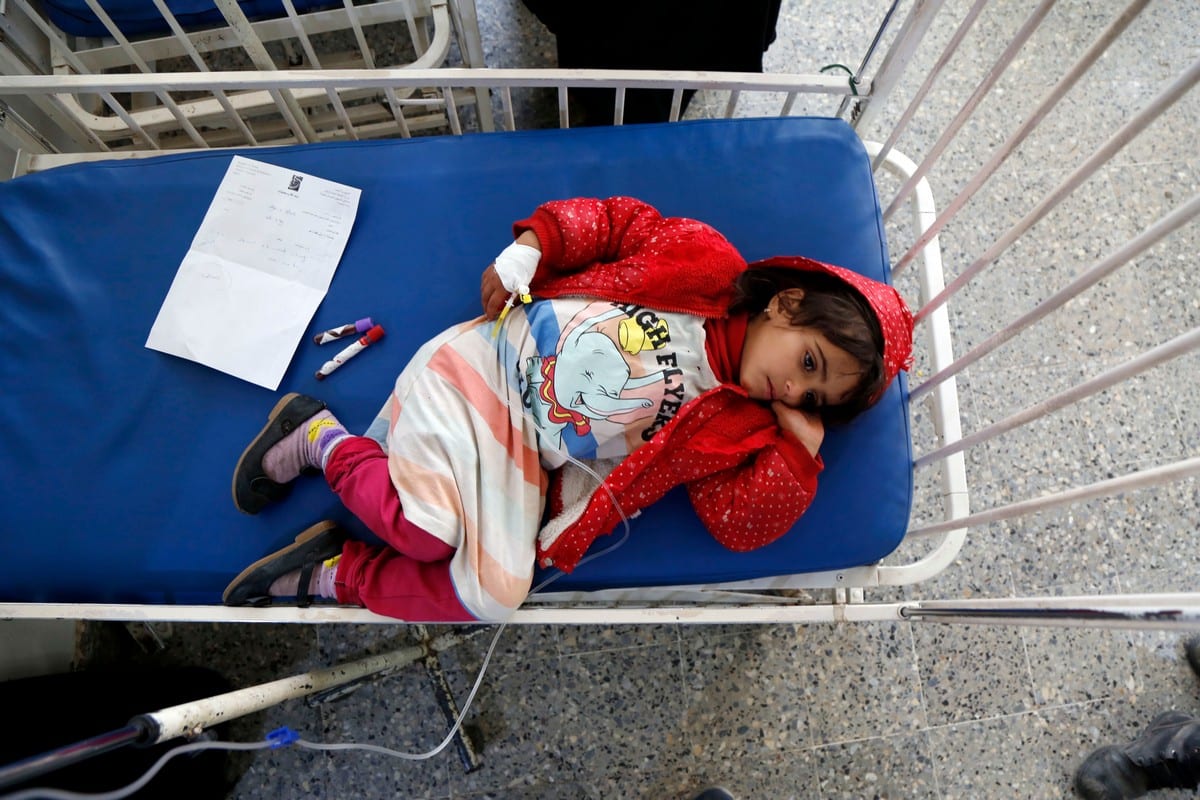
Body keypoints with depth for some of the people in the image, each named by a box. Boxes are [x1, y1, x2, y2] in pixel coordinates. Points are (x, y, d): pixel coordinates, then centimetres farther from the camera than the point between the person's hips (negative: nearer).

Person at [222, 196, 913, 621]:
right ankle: (321, 436, 6)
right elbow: (611, 220, 3)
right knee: (428, 527, -23)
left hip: (524, 461, 3)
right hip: (484, 365, -3)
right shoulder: (706, 261, -3)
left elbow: (743, 526, -2)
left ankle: (334, 576, 7)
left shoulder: (736, 425, 5)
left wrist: (803, 445, -11)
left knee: (494, 596, -17)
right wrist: (529, 247, -10)